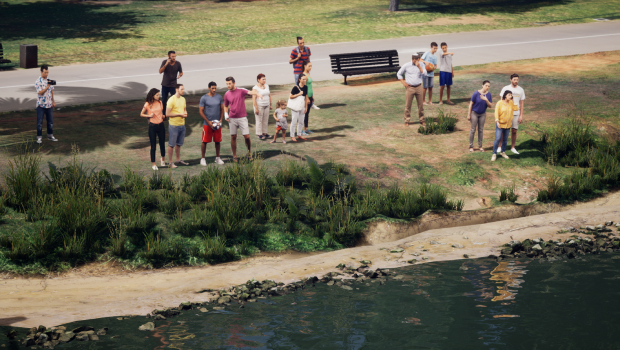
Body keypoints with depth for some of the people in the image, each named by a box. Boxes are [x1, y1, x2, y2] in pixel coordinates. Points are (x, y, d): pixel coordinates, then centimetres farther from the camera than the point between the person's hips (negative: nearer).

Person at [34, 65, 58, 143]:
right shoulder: (38, 82, -12)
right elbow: (40, 92, -21)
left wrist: (53, 101, 14)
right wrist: (47, 87, -29)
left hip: (49, 104, 5)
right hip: (41, 105, -5)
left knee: (50, 121, 10)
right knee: (40, 122, 0)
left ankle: (50, 136, 22)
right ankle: (39, 137, 8)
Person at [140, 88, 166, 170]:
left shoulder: (160, 102, 5)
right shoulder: (147, 104, -8)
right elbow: (141, 114, 2)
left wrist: (163, 116, -2)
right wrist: (149, 115, -15)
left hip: (161, 125, 4)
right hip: (152, 126, -4)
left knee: (162, 143, 14)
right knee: (153, 146, 2)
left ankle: (163, 158, 39)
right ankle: (153, 164, 11)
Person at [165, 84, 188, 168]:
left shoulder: (183, 99, 8)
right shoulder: (171, 100, -16)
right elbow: (167, 114, -18)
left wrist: (185, 113, -2)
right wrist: (179, 114, -19)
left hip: (182, 125, 7)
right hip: (174, 125, -7)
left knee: (179, 144, 18)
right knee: (171, 144, 2)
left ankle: (178, 159, 30)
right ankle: (171, 162, 8)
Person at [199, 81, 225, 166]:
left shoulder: (219, 97, 5)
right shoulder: (204, 98, -6)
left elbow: (222, 109, 10)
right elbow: (201, 111, -6)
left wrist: (220, 120, -3)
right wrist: (208, 122, -12)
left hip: (217, 123, 3)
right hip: (207, 124, -3)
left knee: (217, 141, 7)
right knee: (205, 141, -1)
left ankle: (217, 158, 19)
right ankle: (203, 158, 8)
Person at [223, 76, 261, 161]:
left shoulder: (241, 91, -4)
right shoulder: (226, 94, 6)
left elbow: (250, 92, -22)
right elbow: (225, 106, 19)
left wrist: (256, 93, -45)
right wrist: (226, 115, 1)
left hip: (242, 118, -2)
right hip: (232, 119, 2)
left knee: (247, 136, -6)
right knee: (233, 137, 5)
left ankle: (249, 150, 20)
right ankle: (234, 155, 15)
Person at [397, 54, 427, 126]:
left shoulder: (421, 65, 2)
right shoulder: (406, 65, -3)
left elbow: (424, 74, -9)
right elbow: (399, 74, 5)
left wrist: (419, 66, -17)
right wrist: (403, 83, -3)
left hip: (418, 87, 2)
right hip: (410, 87, -2)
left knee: (420, 105, 6)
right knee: (408, 105, 0)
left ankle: (422, 120, 17)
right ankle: (407, 121, 9)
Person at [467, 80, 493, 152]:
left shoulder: (488, 94, -8)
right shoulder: (476, 93, -20)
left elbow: (490, 105, -7)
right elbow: (471, 104, -13)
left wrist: (486, 100, -27)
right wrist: (469, 115, -11)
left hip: (482, 114, 4)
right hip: (474, 113, -4)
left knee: (481, 130, 11)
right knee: (473, 130, 2)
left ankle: (480, 146, 20)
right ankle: (471, 146, 11)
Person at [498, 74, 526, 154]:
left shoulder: (520, 90, 5)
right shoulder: (506, 88, -2)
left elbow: (521, 103, 8)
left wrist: (521, 115, 4)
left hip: (516, 113, 2)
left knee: (514, 131, 3)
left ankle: (513, 148, 15)